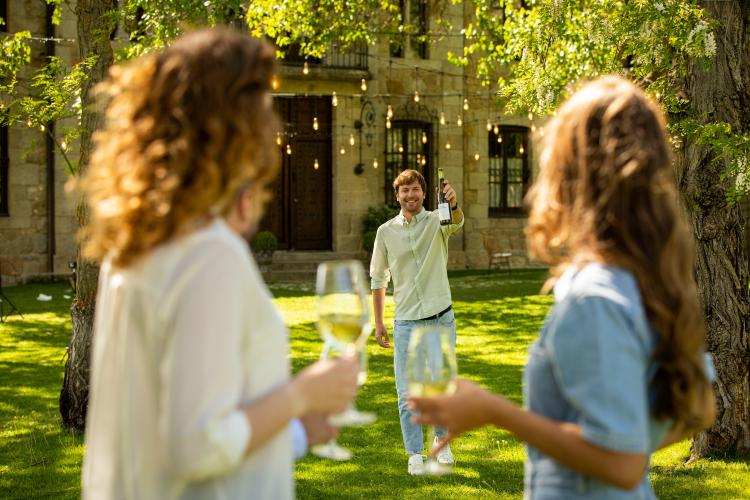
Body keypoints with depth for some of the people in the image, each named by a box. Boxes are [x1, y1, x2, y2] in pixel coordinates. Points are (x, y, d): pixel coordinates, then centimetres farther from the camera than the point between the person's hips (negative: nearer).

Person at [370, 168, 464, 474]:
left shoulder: (437, 222, -1)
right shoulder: (386, 232, 3)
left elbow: (457, 222, -27)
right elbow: (378, 279, 9)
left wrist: (453, 204, -51)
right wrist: (378, 323, 6)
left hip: (441, 319, 0)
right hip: (406, 323, 1)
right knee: (407, 393, 0)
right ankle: (415, 454, 10)